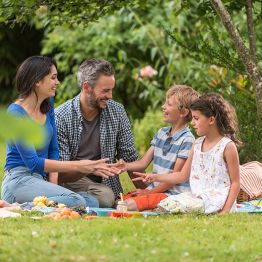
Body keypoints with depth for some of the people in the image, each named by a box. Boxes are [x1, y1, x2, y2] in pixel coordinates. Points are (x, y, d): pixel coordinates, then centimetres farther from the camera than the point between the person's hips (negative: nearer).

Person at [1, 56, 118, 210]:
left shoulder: (48, 106, 13)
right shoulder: (16, 112, -12)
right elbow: (32, 162, -18)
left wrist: (53, 183, -3)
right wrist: (77, 166, -19)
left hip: (41, 180, 8)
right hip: (19, 181, -8)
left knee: (92, 202, -15)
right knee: (76, 201, -31)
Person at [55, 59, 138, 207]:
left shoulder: (117, 111, 1)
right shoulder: (61, 117, -11)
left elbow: (130, 157, 7)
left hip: (105, 183, 5)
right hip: (72, 179, -5)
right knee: (105, 196, -34)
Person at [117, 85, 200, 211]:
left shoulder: (187, 140, -11)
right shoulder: (161, 133, 14)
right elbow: (143, 163, 13)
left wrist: (149, 192, -9)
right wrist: (126, 166, -9)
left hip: (172, 193, -7)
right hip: (153, 189, 7)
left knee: (130, 205, -25)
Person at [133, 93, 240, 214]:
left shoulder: (227, 146, -8)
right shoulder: (197, 144, 14)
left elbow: (235, 183, -8)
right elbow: (183, 175, 20)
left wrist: (226, 210, -18)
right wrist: (155, 177, 11)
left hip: (216, 200, -7)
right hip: (197, 197, 7)